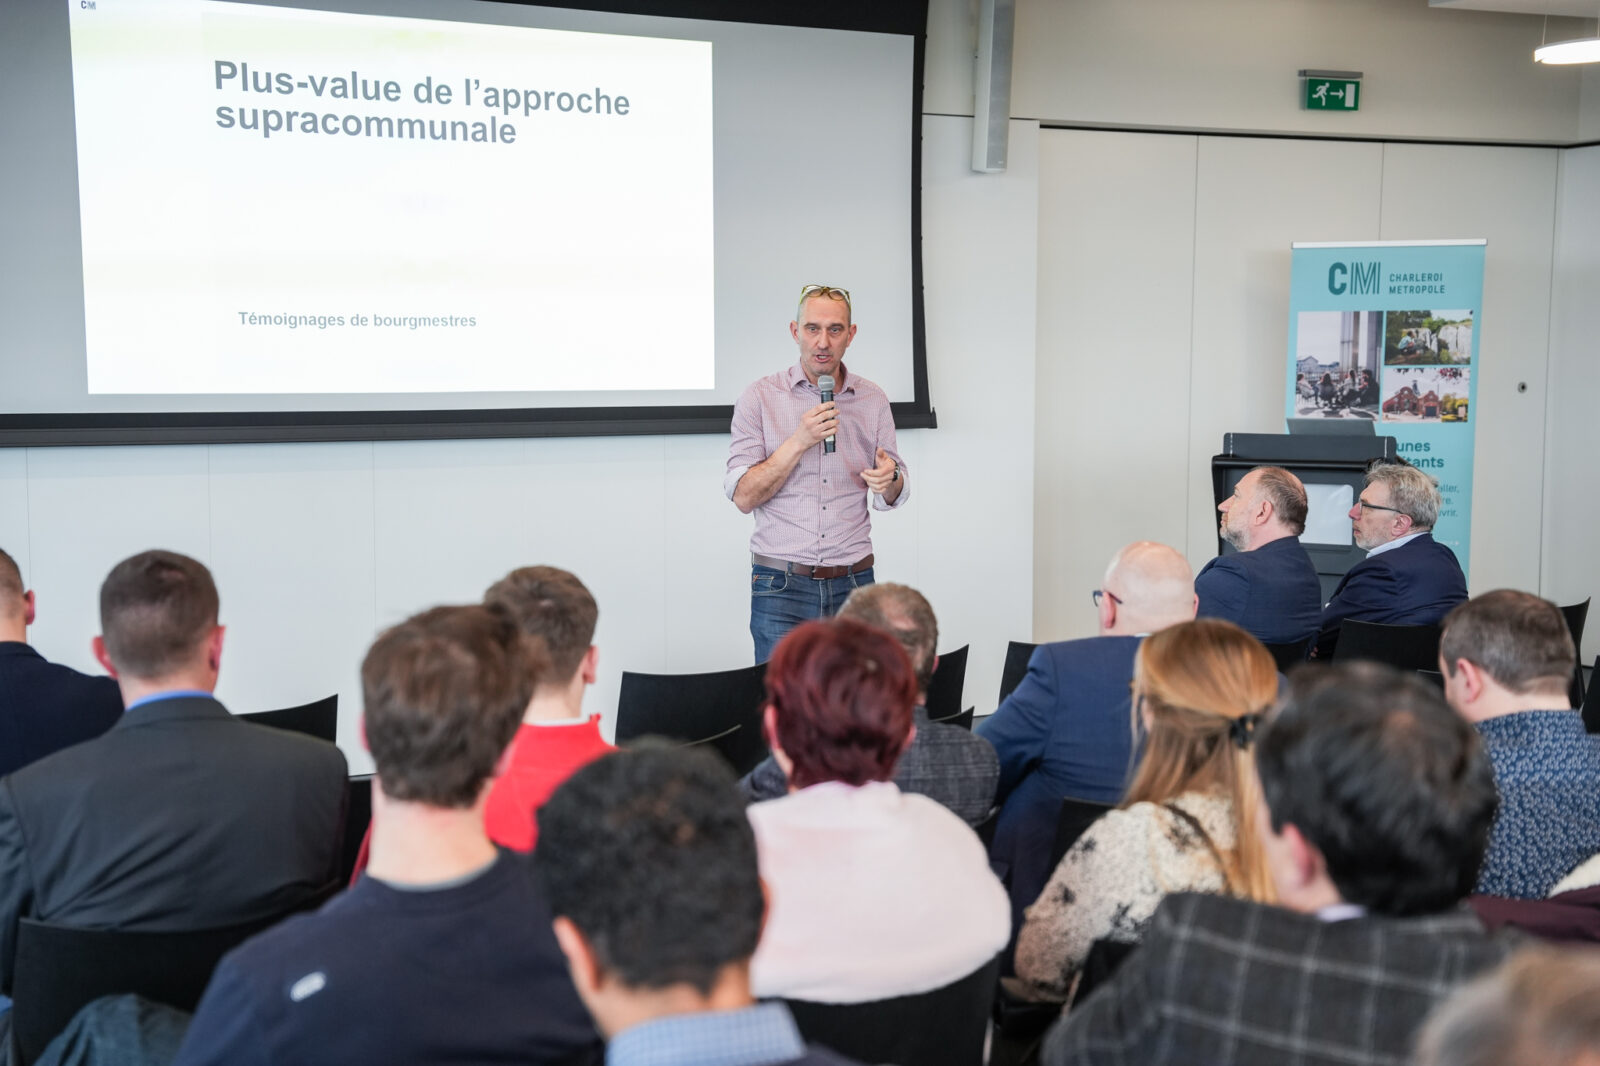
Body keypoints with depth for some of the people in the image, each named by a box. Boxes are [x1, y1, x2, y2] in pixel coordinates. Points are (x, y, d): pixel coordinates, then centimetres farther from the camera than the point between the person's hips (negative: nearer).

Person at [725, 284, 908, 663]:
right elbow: (743, 496, -6)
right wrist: (799, 442, -15)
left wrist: (889, 479, -10)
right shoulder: (759, 398, 1)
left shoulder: (873, 400, 9)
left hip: (853, 583, 2)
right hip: (781, 585, -2)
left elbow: (893, 497, 14)